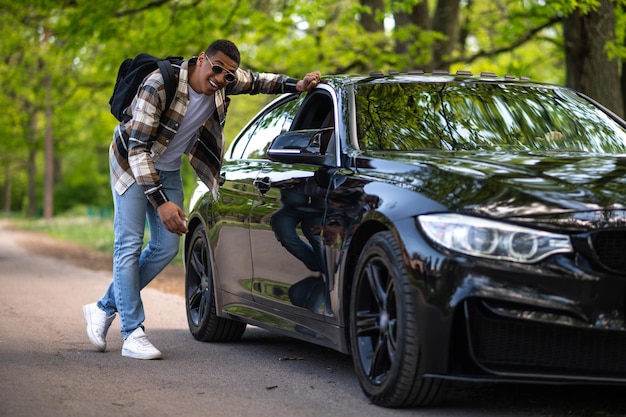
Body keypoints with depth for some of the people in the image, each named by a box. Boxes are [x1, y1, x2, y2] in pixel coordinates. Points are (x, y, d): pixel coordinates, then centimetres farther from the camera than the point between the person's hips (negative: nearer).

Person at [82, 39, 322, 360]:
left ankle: (104, 308, 17)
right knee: (129, 244, -11)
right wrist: (160, 202, -37)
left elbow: (255, 81, 9)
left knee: (167, 247, 3)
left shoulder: (224, 82, -14)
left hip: (168, 169, 7)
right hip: (132, 164, -7)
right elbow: (137, 148, -32)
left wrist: (297, 85, -10)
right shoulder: (159, 86, -33)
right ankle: (133, 334, -9)